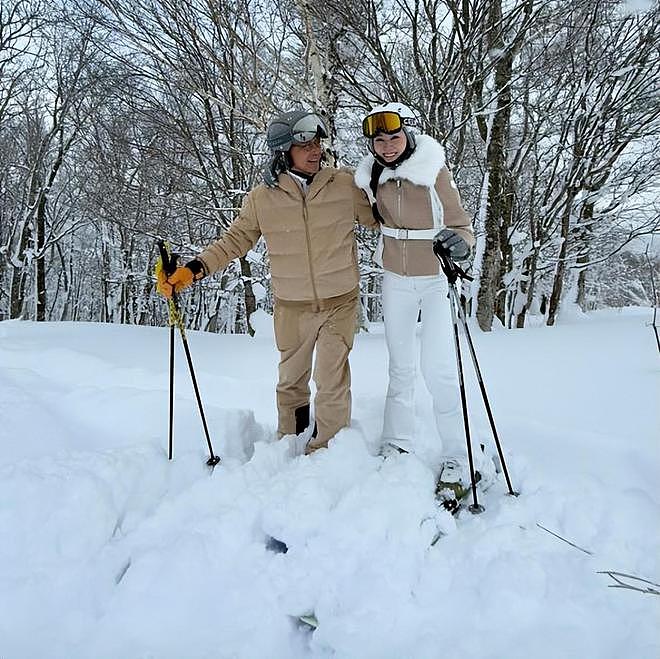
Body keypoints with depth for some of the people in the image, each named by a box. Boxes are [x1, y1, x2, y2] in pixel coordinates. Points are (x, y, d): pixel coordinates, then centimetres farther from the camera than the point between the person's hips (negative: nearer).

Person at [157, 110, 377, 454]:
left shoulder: (345, 184, -5)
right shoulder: (262, 197, -4)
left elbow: (380, 218, 8)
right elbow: (235, 240, 3)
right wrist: (194, 269, -6)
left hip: (340, 301, -1)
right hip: (292, 307, 1)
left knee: (332, 383, -1)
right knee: (291, 380, 18)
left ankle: (326, 451, 20)